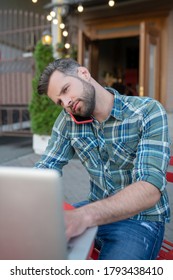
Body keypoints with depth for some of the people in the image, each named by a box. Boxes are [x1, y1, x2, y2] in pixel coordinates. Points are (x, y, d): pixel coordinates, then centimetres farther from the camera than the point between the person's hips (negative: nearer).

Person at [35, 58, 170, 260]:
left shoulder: (149, 112, -16)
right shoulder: (68, 120, -1)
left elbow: (151, 188, -27)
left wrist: (84, 215, -41)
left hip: (140, 219, -3)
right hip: (96, 210, 4)